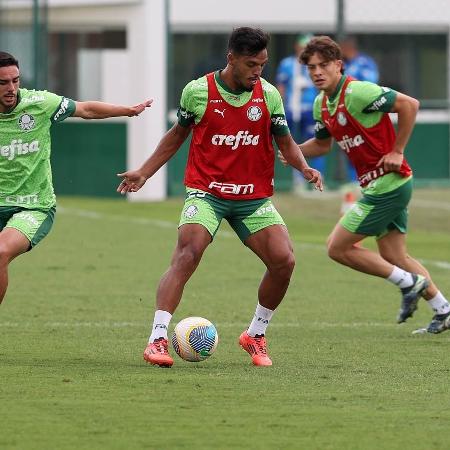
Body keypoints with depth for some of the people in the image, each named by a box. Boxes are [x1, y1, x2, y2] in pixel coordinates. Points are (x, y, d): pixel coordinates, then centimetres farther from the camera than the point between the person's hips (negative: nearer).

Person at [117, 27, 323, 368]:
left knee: (284, 261, -11)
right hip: (206, 192, -3)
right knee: (187, 256, -24)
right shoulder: (198, 91, -5)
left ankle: (256, 336, 12)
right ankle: (158, 340, -25)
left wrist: (304, 167, -11)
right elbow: (178, 134, 12)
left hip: (255, 197, 3)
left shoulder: (269, 95, -1)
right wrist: (144, 172, 11)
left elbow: (285, 141, 10)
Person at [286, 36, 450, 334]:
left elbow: (409, 104, -21)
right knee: (395, 257, 15)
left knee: (338, 247, -5)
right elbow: (323, 143, 25)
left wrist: (397, 152, -19)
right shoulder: (322, 105, 9)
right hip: (379, 186, 10)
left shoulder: (357, 92, -19)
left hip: (387, 183, -10)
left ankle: (409, 283, 2)